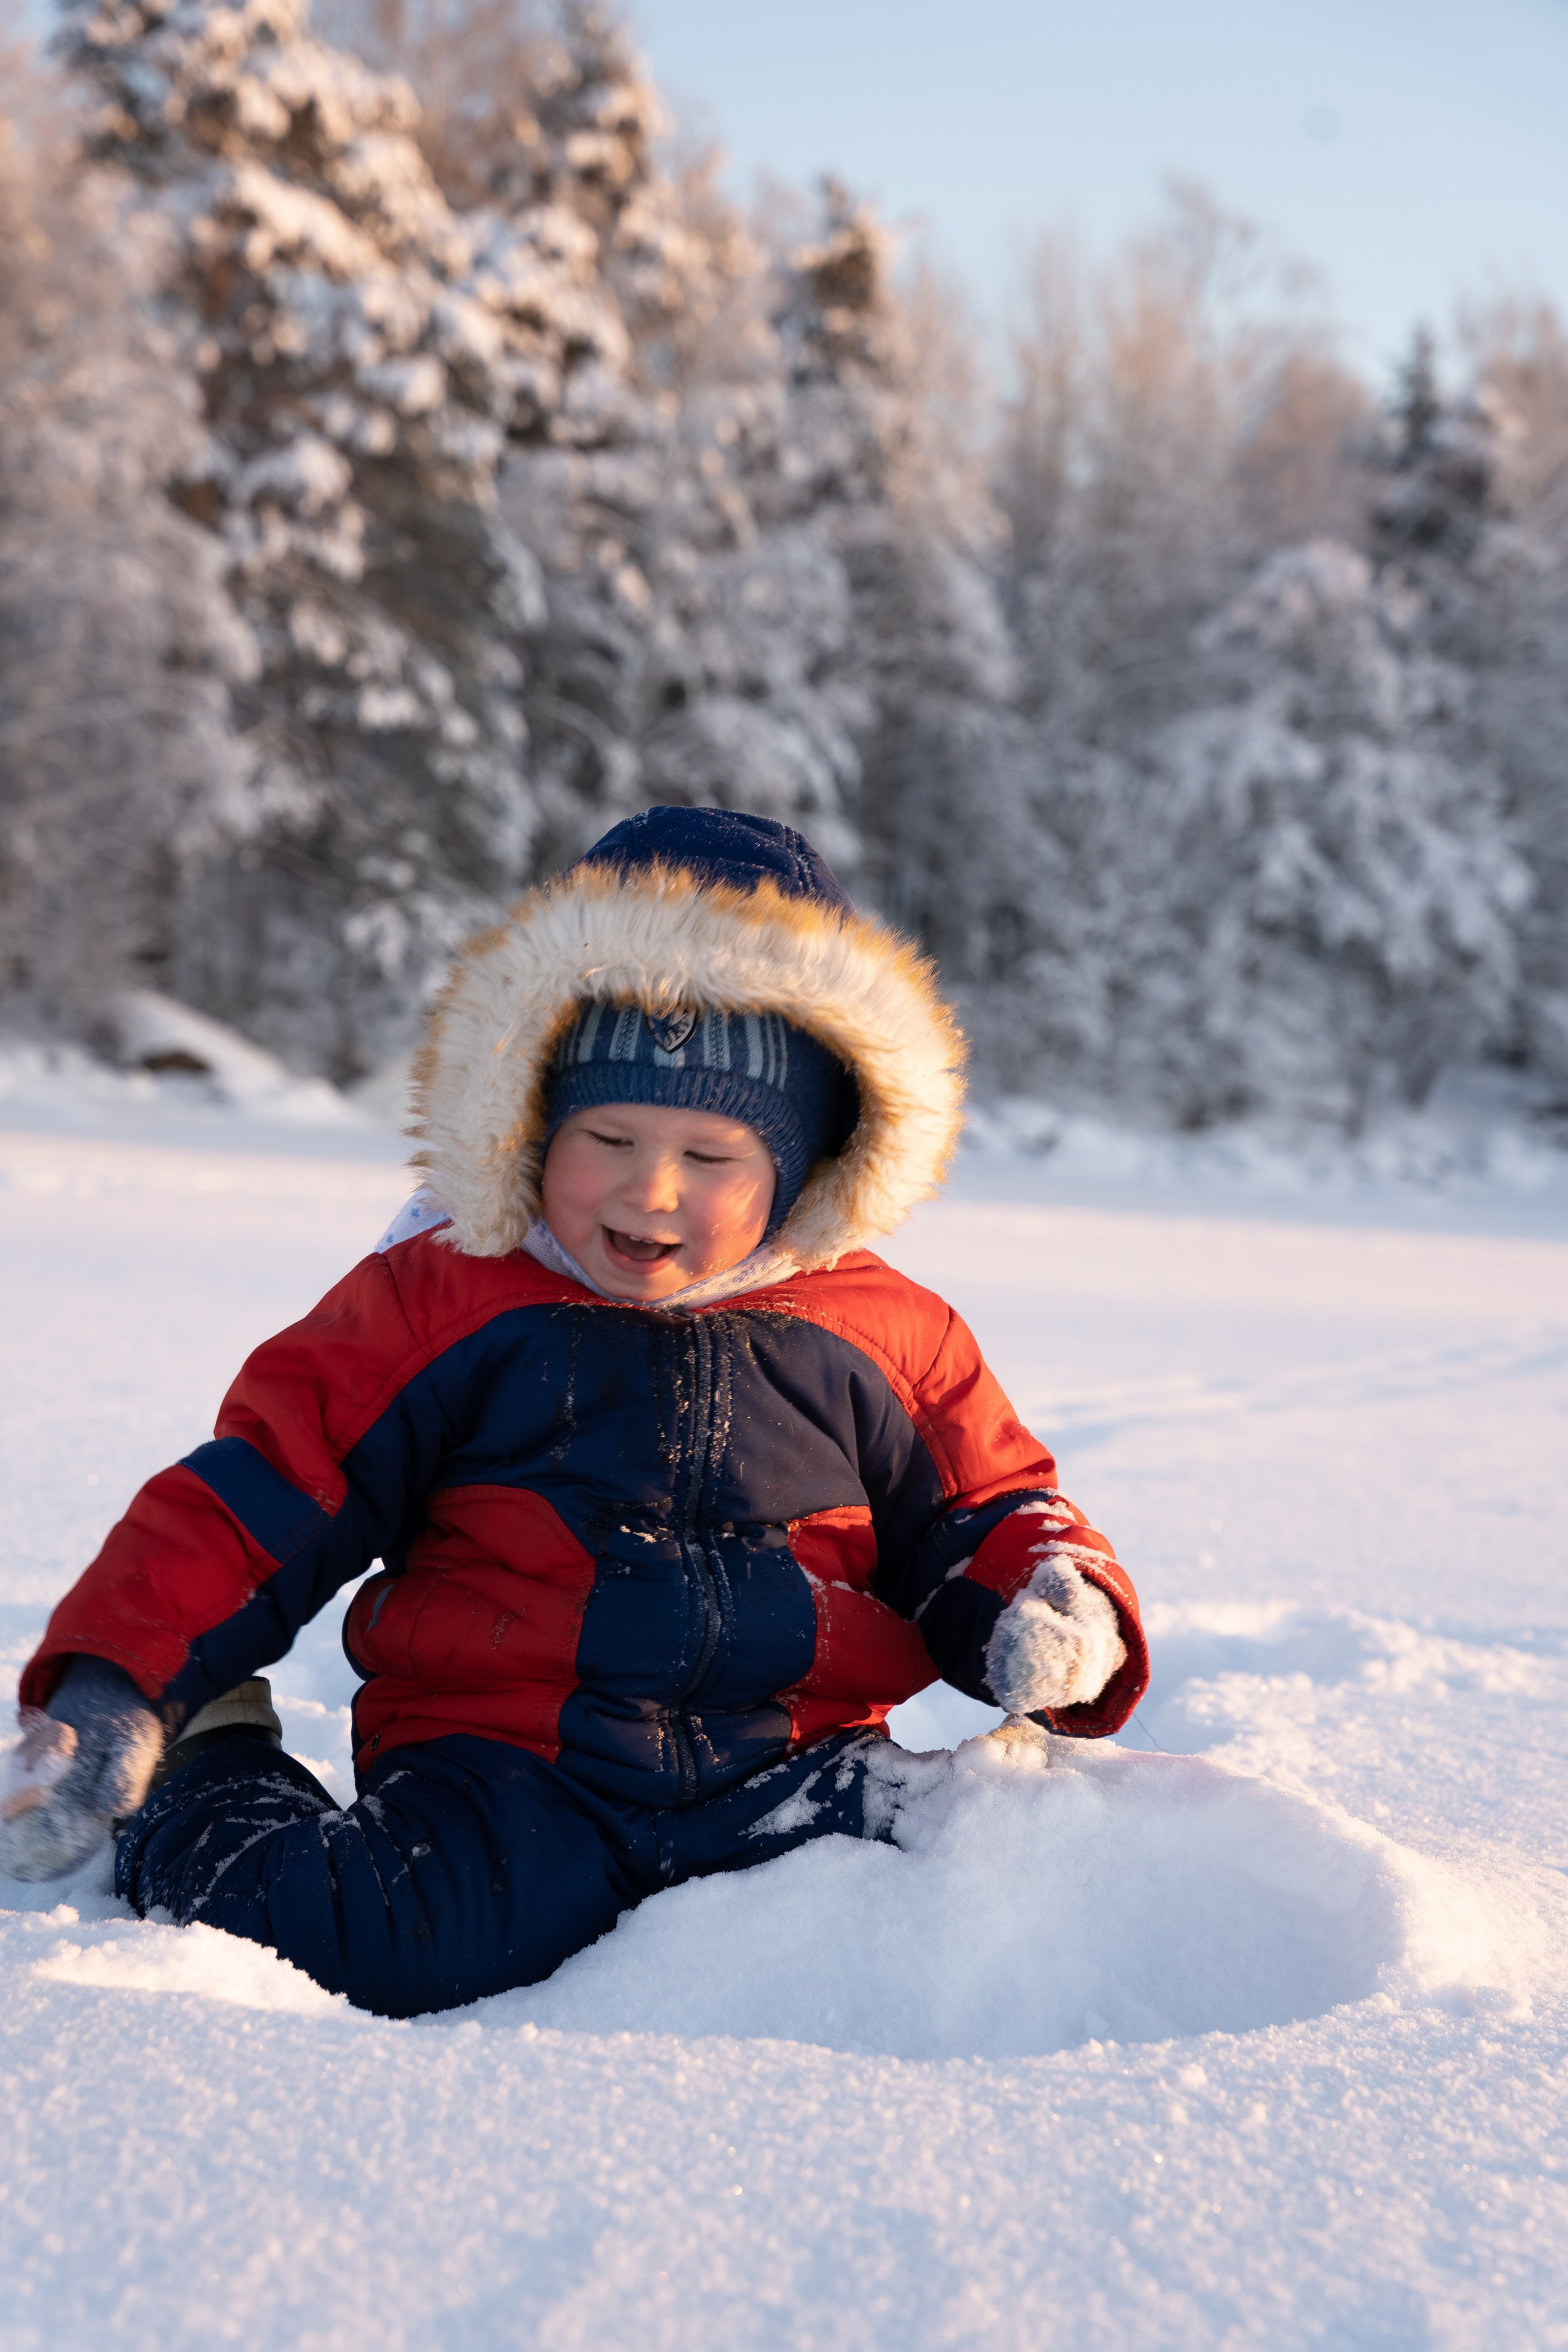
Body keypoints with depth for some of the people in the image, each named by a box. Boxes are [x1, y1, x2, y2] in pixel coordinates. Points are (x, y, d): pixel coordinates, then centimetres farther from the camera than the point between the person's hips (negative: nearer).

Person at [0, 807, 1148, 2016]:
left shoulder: (882, 1334, 11)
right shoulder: (443, 1297, 6)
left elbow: (981, 1518, 20)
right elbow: (257, 1496, 5)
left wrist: (1056, 1604, -4)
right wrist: (114, 1682, -5)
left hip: (789, 1768, 2)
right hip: (505, 1767, -1)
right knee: (366, 1949, -29)